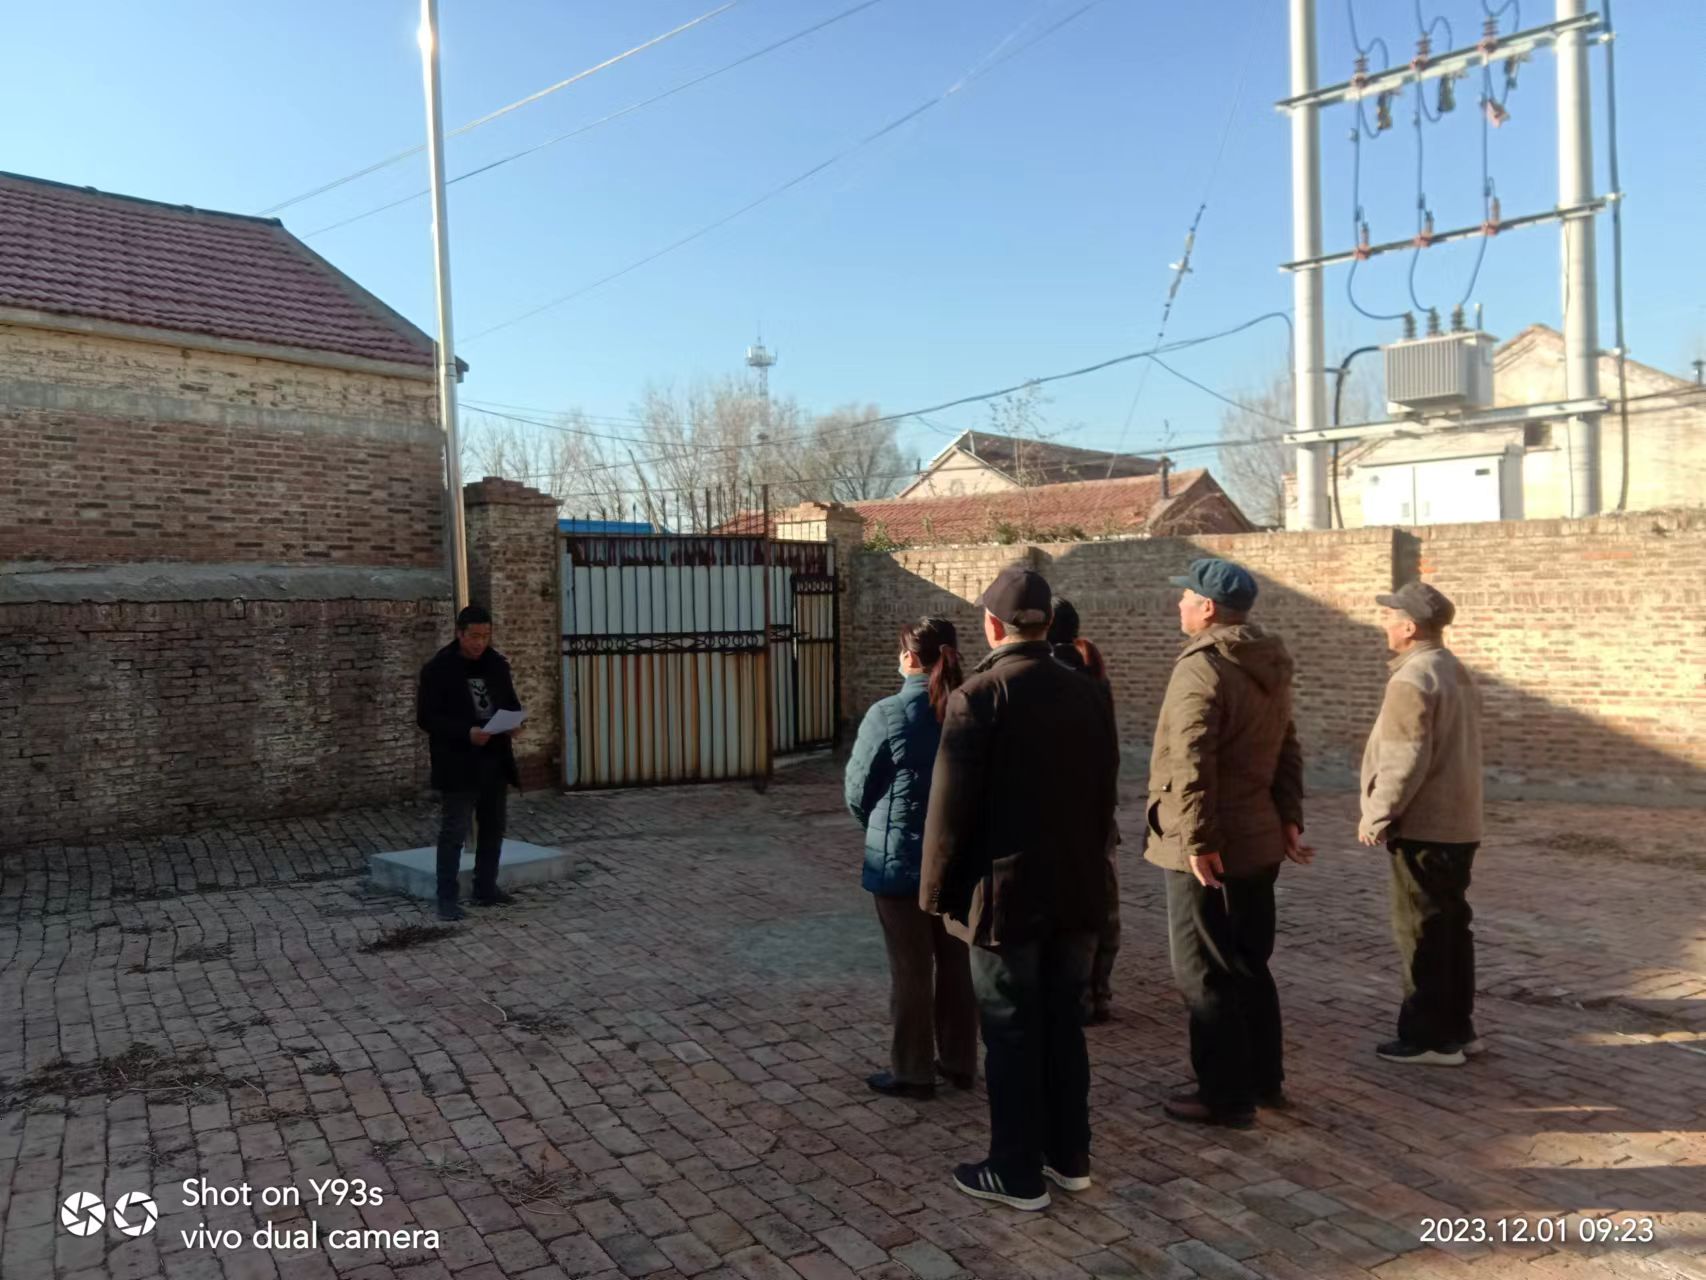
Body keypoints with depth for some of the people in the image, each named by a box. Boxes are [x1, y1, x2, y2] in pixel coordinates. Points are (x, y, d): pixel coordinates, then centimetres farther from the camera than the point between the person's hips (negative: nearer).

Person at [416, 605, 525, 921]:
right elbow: (426, 717, -11)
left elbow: (511, 703, 17)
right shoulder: (437, 668, -9)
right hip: (459, 764, -6)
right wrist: (466, 733, -24)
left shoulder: (497, 664, 7)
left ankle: (486, 889, 24)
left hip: (495, 760, 6)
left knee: (493, 828, 13)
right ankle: (447, 898, 2)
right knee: (454, 831, -4)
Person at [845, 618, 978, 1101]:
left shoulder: (888, 714, -16)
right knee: (956, 961, 17)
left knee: (910, 969, 7)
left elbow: (857, 791, -7)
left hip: (900, 859, -5)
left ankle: (912, 1072, 18)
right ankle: (959, 1061, 29)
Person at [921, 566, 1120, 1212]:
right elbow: (1104, 795, 9)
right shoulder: (1089, 696, 3)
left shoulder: (978, 697, -16)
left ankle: (1018, 1174, 17)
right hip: (1078, 891, 6)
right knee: (1064, 1025, 17)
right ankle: (1069, 1157, 29)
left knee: (1011, 1034, 6)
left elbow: (950, 806, -15)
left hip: (1005, 894, -6)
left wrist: (939, 891, -4)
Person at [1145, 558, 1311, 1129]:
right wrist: (1289, 818, 16)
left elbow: (1192, 763, -26)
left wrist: (1198, 841, -24)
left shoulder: (1200, 667, -18)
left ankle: (1226, 1095, 13)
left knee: (1204, 974, 3)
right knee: (1250, 965, 20)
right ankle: (1264, 1079, 32)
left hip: (1206, 849, -9)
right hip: (1259, 841, 9)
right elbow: (1287, 750, 14)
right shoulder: (1270, 666, 11)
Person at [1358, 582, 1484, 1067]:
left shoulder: (1413, 679, -18)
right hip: (1459, 825, 10)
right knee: (1451, 926, 17)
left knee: (1422, 933, 0)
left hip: (1423, 828, -10)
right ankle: (1458, 1027, 27)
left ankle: (1431, 1037, 8)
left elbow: (1405, 760, -23)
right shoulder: (1458, 673, 13)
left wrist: (1376, 816, -13)